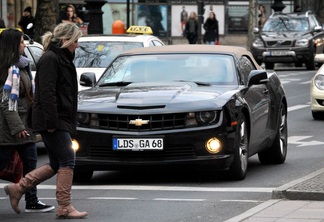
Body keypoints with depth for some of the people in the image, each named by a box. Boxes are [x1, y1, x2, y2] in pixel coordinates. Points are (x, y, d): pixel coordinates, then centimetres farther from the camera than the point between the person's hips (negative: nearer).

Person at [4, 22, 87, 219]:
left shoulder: (62, 59, 19)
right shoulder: (50, 59, -12)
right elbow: (47, 93, -20)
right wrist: (51, 122, -23)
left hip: (61, 121, 10)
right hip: (53, 121, -10)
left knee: (56, 164, 11)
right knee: (67, 160, -7)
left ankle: (18, 188, 15)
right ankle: (65, 207, -3)